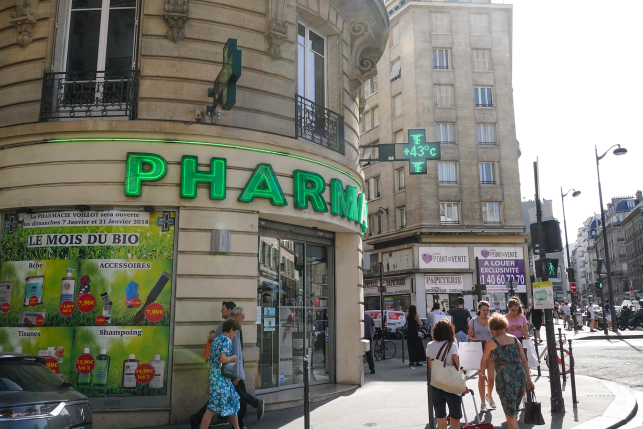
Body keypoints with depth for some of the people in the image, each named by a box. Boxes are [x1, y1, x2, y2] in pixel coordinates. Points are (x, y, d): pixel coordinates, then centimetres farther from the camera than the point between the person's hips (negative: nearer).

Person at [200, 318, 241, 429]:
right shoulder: (227, 340, -13)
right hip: (221, 376, -10)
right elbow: (223, 359, -26)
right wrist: (232, 358, -5)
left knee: (233, 402, 19)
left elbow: (210, 359, 16)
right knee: (213, 408, -6)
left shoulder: (216, 339, 14)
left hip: (214, 373, 10)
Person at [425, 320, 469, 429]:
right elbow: (457, 368, -11)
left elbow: (430, 367, 6)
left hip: (436, 386, 3)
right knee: (455, 420, 10)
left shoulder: (429, 346, 1)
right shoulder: (452, 345, -8)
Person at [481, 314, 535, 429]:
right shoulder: (515, 339, 11)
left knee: (510, 414, 3)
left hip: (505, 380, -5)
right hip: (521, 377, 5)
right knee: (515, 410, 22)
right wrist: (529, 380, 16)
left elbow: (483, 362, 10)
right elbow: (524, 361, 10)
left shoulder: (492, 342, -1)